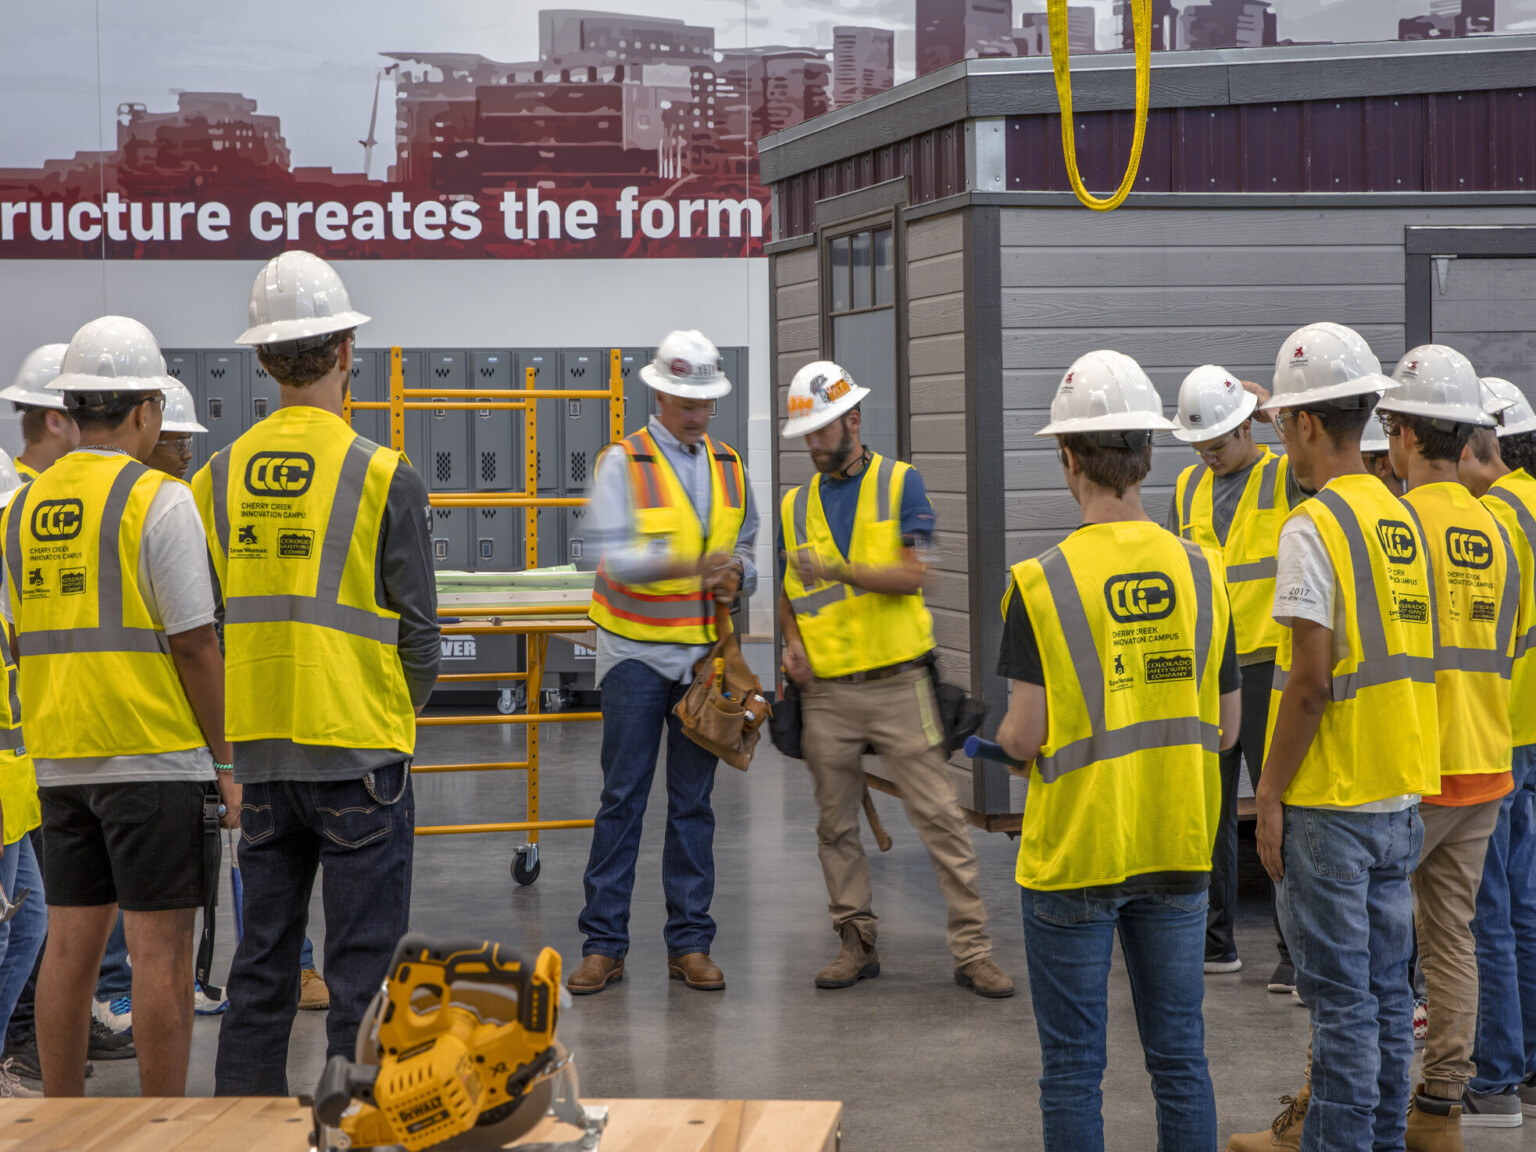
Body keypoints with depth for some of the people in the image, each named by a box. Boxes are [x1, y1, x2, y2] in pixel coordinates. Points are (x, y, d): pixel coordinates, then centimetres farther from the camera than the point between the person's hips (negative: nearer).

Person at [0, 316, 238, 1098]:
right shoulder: (158, 502, -10)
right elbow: (195, 646, -12)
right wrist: (227, 764, -5)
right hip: (154, 755, -7)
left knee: (71, 945, 9)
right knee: (161, 949, -3)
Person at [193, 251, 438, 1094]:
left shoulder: (219, 477, 3)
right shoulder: (383, 477, -10)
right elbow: (418, 628, -7)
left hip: (259, 749, 5)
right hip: (359, 751, -5)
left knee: (264, 953, 13)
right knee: (363, 959, 3)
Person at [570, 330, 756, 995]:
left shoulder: (729, 468, 11)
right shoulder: (623, 463, -6)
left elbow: (746, 551, 18)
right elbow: (613, 557, -18)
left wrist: (735, 575, -6)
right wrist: (682, 562, -33)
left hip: (704, 653, 4)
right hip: (636, 649, -4)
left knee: (693, 801, 8)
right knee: (622, 797, -3)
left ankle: (689, 943, 13)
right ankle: (604, 945, 2)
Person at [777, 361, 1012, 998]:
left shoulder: (899, 483, 0)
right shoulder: (796, 505, 12)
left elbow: (910, 575, -11)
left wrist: (837, 570, -22)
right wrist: (793, 641, -1)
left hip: (897, 683, -4)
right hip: (826, 691, 4)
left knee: (939, 817, -5)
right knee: (836, 825, 8)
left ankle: (972, 950, -3)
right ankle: (856, 942, 18)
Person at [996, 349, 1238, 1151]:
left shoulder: (1042, 583, -14)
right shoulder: (1202, 573, -1)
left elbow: (1026, 735, -14)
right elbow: (1226, 728, 4)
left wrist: (1006, 740, 8)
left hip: (1073, 854, -3)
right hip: (1177, 848, 4)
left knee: (1073, 1066, 6)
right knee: (1179, 1056, 12)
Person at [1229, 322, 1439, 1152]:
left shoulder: (1313, 526, -15)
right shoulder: (1401, 518, 9)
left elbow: (1311, 682, -19)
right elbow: (1412, 659, 12)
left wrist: (1270, 795, -11)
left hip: (1330, 802, -8)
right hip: (1400, 797, 8)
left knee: (1342, 1000, -1)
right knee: (1385, 993, 14)